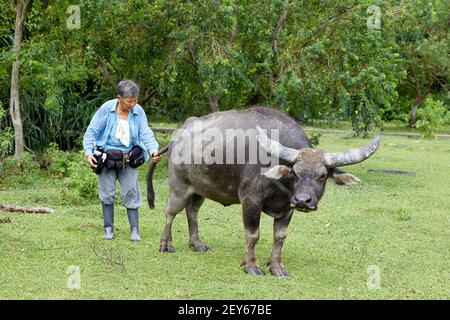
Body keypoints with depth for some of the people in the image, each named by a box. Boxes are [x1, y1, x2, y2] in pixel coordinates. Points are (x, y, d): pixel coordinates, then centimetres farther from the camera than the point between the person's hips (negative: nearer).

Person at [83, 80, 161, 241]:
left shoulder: (138, 111, -7)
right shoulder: (106, 109, -13)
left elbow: (146, 134, -9)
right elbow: (91, 131, -8)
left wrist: (154, 151, -27)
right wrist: (88, 152, -19)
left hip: (128, 158, 1)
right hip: (106, 156, -1)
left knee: (131, 192, -3)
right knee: (107, 193, 3)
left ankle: (134, 230, 3)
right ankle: (108, 229, 13)